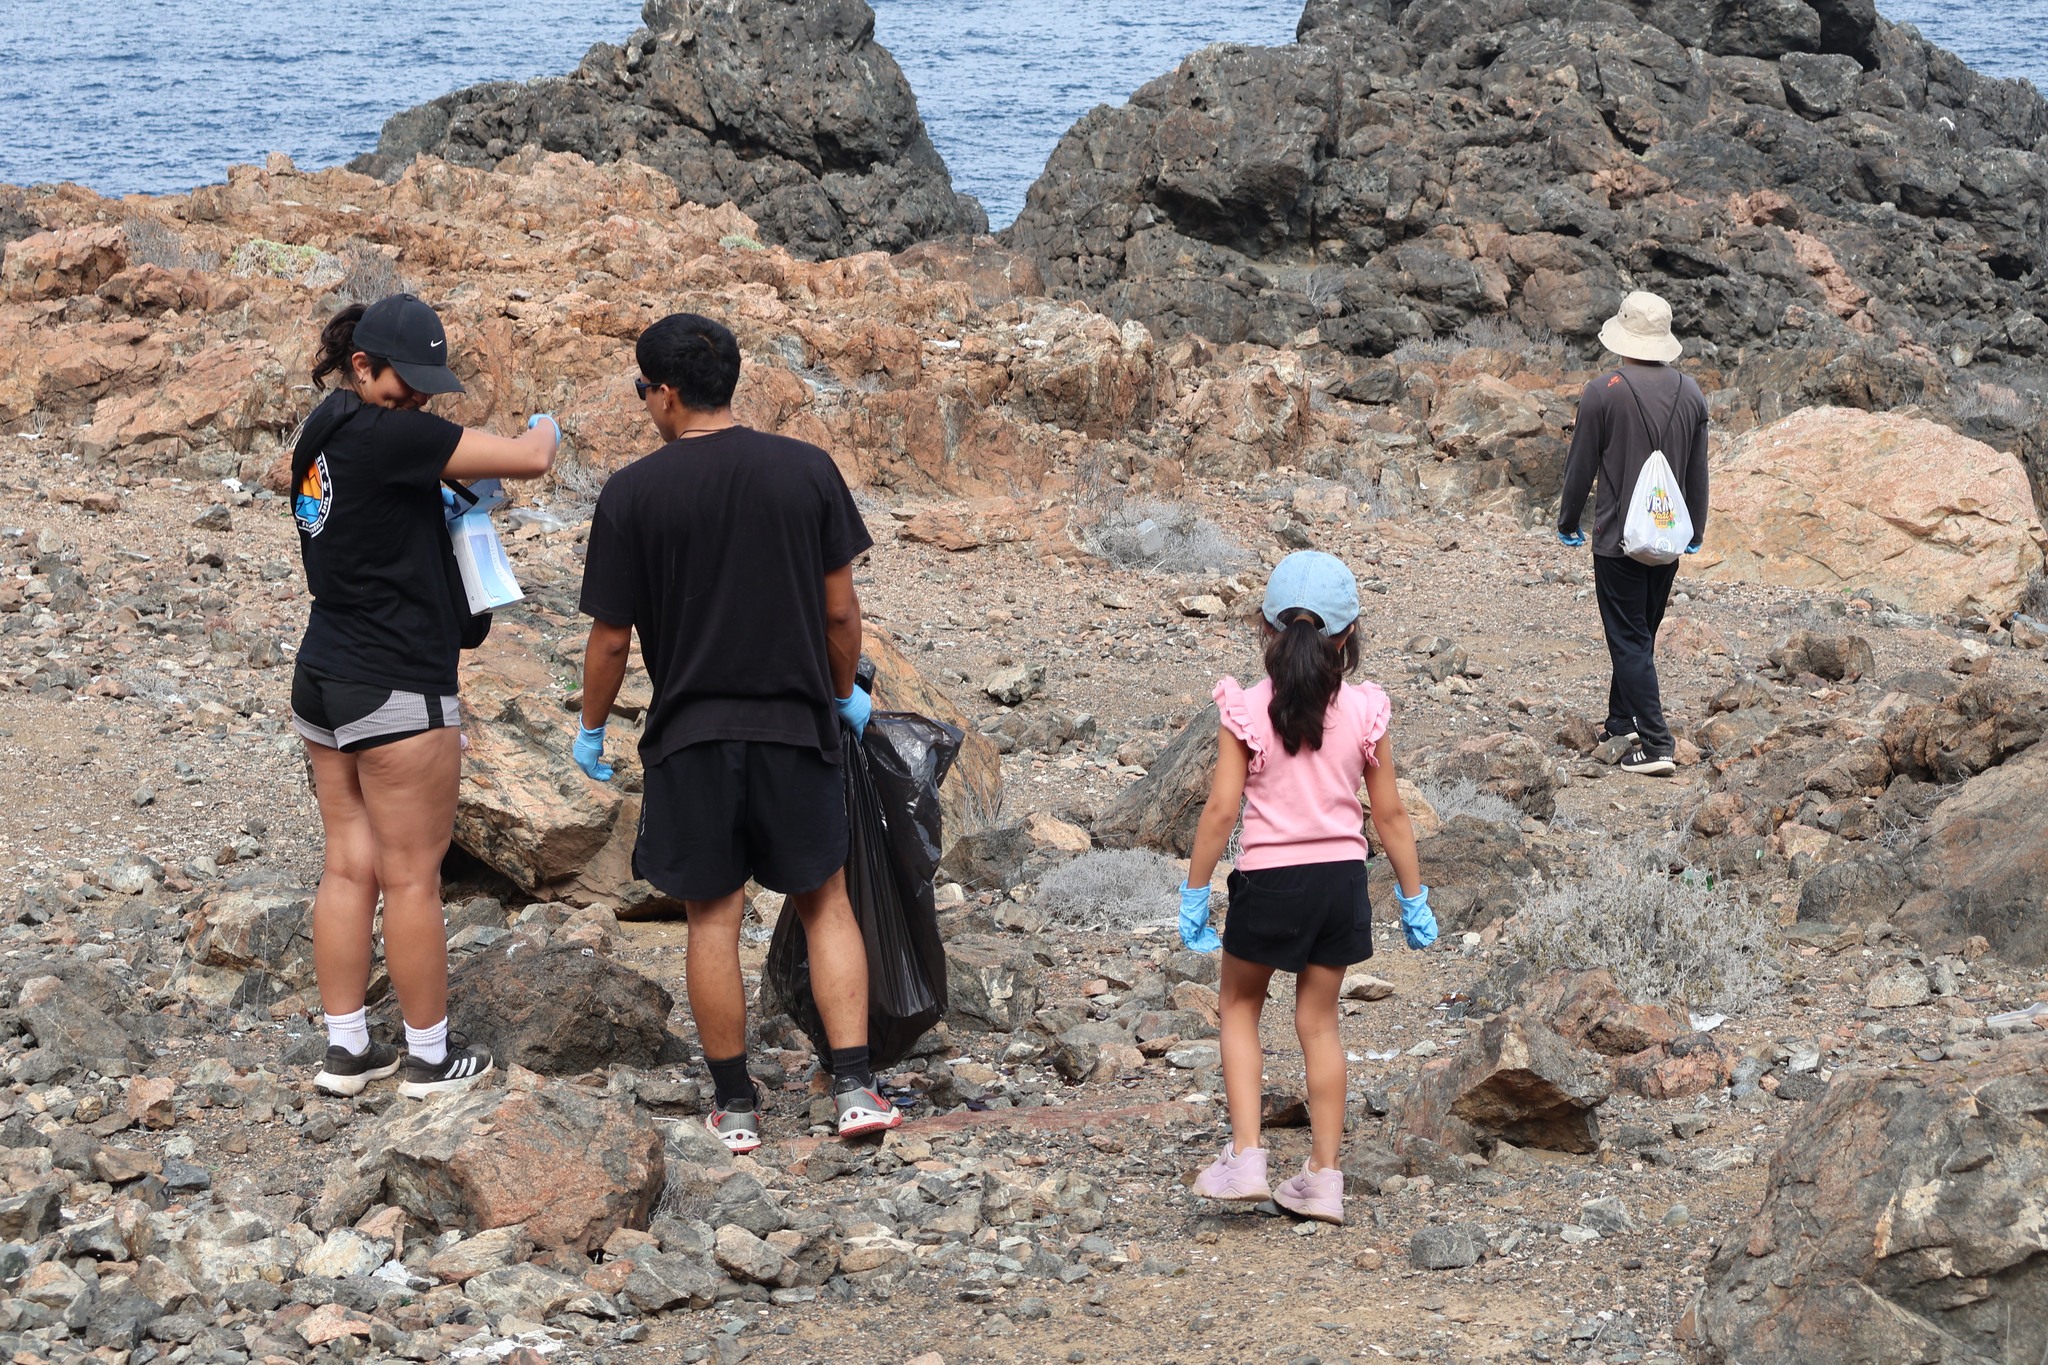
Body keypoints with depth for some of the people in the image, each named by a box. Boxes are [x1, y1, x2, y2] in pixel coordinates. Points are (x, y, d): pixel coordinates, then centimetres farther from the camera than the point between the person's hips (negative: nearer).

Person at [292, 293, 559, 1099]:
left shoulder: (321, 439, 10)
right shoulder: (382, 434, -18)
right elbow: (526, 460, -17)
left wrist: (449, 496, 14)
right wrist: (545, 430, 5)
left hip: (324, 677, 9)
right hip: (396, 687, -9)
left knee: (350, 865, 12)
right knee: (413, 877, 1)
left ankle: (346, 1049, 15)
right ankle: (430, 1059, 10)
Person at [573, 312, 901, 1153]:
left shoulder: (633, 494, -8)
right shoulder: (806, 470, -3)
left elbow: (611, 638, -4)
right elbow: (841, 610, 1)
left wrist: (591, 728, 13)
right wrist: (846, 693, 19)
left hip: (690, 736, -2)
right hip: (795, 722, 2)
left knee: (712, 919, 8)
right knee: (824, 902, 13)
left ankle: (735, 1106, 14)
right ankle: (854, 1088, 4)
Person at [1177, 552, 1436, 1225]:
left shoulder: (1247, 711, -11)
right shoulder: (1364, 712, -4)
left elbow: (1220, 810, -12)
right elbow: (1391, 815, 1)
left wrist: (1194, 895, -3)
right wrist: (1414, 900, 11)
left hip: (1269, 879, -3)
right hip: (1341, 877, 3)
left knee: (1239, 1010, 18)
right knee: (1319, 1022, 14)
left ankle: (1245, 1157, 5)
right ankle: (1323, 1178, 16)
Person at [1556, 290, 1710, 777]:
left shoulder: (1603, 392, -13)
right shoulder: (1690, 393, 2)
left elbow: (1581, 465, -6)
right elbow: (1698, 472, 11)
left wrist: (1568, 522, 9)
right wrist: (1695, 531, 23)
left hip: (1619, 537, -5)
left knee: (1630, 640, -3)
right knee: (1641, 632, 21)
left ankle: (1655, 745, -11)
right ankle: (1622, 721, 34)